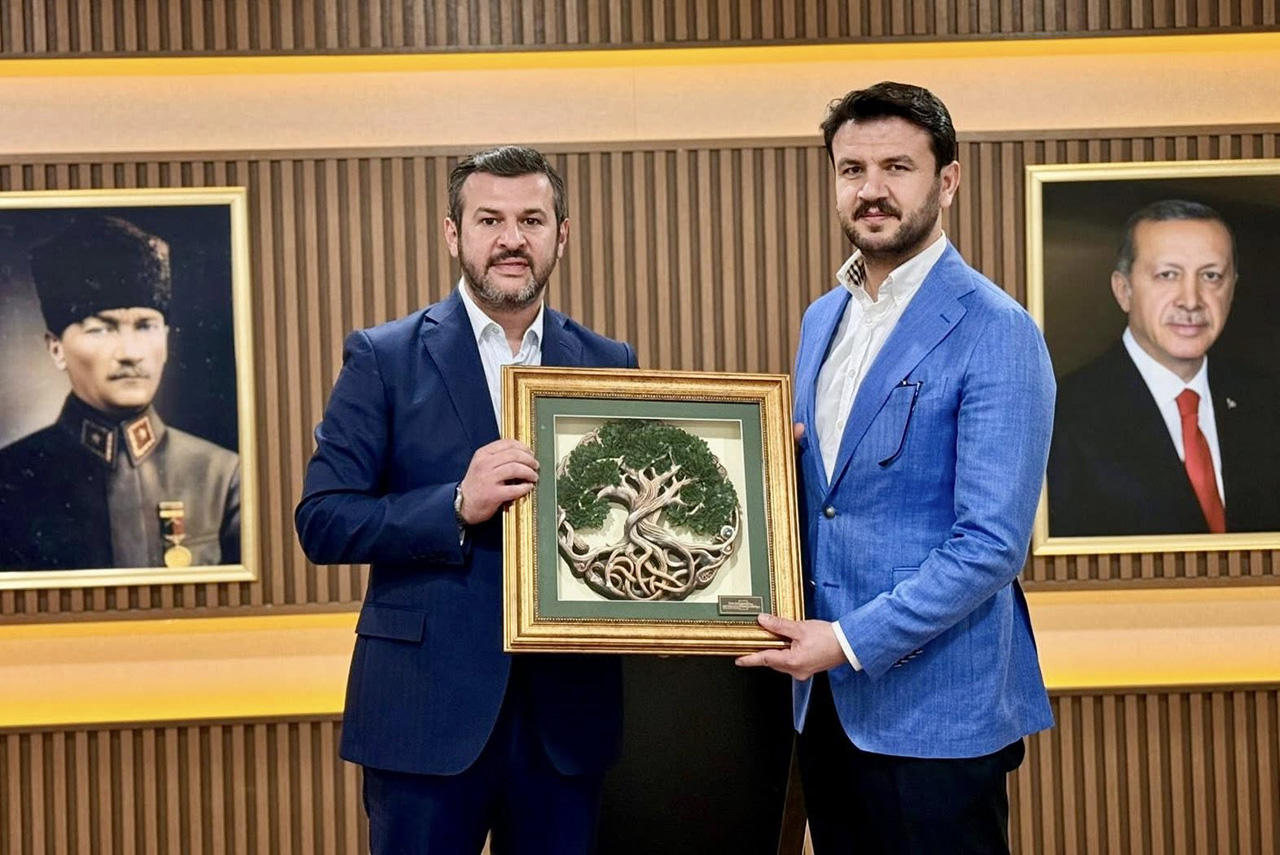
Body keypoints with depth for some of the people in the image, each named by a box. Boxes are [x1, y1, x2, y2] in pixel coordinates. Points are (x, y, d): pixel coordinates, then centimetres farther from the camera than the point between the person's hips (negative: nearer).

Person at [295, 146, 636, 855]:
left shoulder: (610, 364, 8)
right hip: (428, 710, -2)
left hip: (568, 713, 3)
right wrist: (458, 505, -18)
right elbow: (322, 523, -6)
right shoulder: (383, 358, -1)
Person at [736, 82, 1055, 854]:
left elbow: (993, 543, -18)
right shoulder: (823, 318, 11)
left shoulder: (996, 333, -13)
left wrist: (854, 639, -18)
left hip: (935, 710, -7)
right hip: (827, 700, 7)